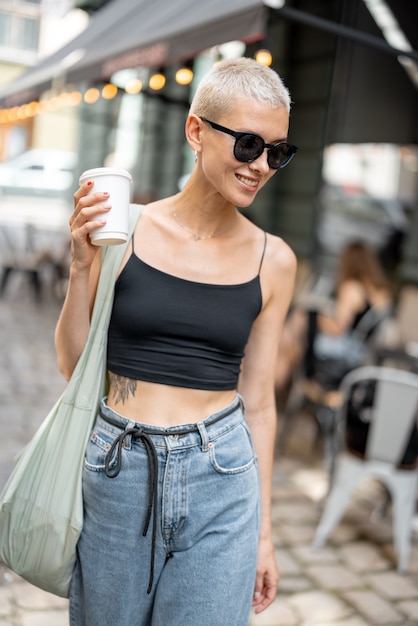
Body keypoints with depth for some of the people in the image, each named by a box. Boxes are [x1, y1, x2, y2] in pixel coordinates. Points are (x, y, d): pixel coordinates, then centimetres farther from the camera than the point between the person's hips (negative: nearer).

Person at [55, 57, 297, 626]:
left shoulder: (273, 260, -1)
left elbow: (257, 400, 5)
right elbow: (74, 365, 0)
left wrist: (264, 530, 9)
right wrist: (82, 266, -14)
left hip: (221, 484, 1)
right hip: (117, 472, 0)